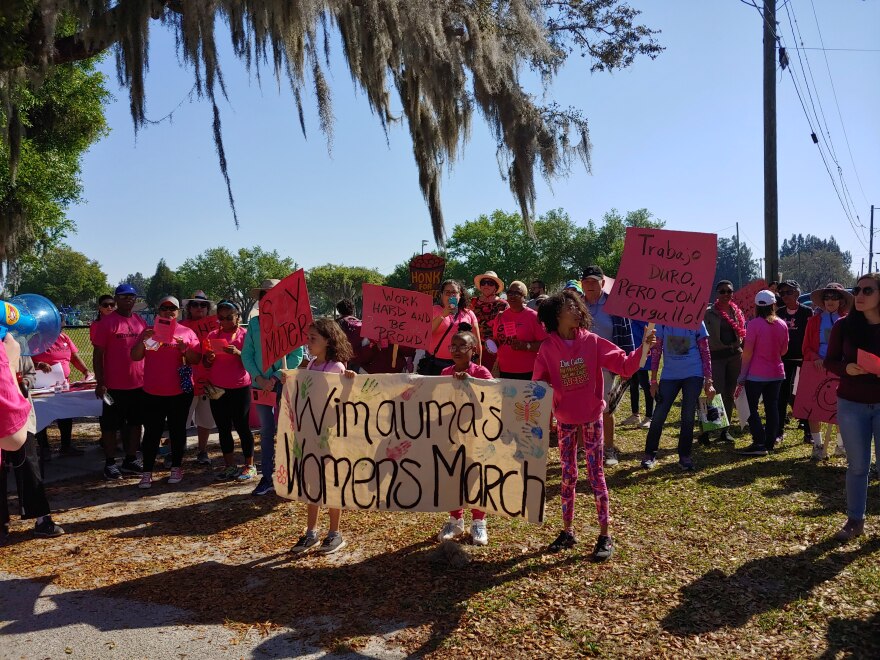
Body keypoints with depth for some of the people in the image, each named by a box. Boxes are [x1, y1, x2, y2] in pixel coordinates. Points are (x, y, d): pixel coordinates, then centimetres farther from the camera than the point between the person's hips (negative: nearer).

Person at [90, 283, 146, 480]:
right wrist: (100, 382, -12)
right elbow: (98, 354, -8)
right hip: (114, 385, -5)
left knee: (135, 422, 12)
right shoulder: (106, 322, -7)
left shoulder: (141, 322, 8)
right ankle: (110, 463, 15)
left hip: (139, 383, 5)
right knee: (110, 424, 5)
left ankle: (131, 460, 24)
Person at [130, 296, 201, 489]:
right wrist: (144, 341, -15)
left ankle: (176, 468, 21)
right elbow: (135, 356, 2)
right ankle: (147, 472, 5)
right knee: (152, 432, 1)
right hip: (153, 393, 1)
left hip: (180, 392, 0)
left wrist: (185, 348, -18)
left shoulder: (187, 333, 3)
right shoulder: (149, 332, 8)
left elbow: (196, 360, 1)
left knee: (177, 430, 9)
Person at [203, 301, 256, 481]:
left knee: (242, 426, 0)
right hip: (217, 388, 4)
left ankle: (249, 466, 11)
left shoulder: (244, 334, -5)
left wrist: (237, 353, -25)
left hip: (239, 388, -4)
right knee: (223, 428, 9)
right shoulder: (212, 335, 7)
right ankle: (229, 465, 20)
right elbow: (205, 364, 10)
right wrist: (209, 359, -12)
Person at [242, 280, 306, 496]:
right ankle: (266, 478, 17)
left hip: (284, 382, -3)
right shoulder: (254, 322, 5)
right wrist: (258, 378, -8)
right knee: (266, 431, 10)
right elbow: (246, 354, 5)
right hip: (261, 383, 3)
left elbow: (298, 354, -9)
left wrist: (277, 377, -14)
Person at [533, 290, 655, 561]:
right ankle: (567, 531, 24)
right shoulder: (547, 348, -5)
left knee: (596, 474, 2)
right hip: (565, 420, 1)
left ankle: (605, 536, 11)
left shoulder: (592, 342, -6)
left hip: (592, 418, -1)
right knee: (568, 474, 12)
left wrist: (643, 348, -23)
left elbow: (624, 366, -8)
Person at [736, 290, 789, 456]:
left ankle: (759, 444, -4)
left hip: (756, 374, -5)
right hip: (776, 373, 5)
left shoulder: (754, 324, -14)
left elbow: (747, 352, -14)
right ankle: (770, 441, 17)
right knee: (772, 407, 11)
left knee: (752, 408, 1)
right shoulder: (782, 324, 1)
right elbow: (783, 350, 10)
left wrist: (742, 375, -9)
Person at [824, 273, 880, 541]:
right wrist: (847, 368, -18)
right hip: (851, 404, 1)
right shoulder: (844, 326, -3)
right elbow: (830, 362, 2)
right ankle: (855, 520, 22)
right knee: (857, 466, 10)